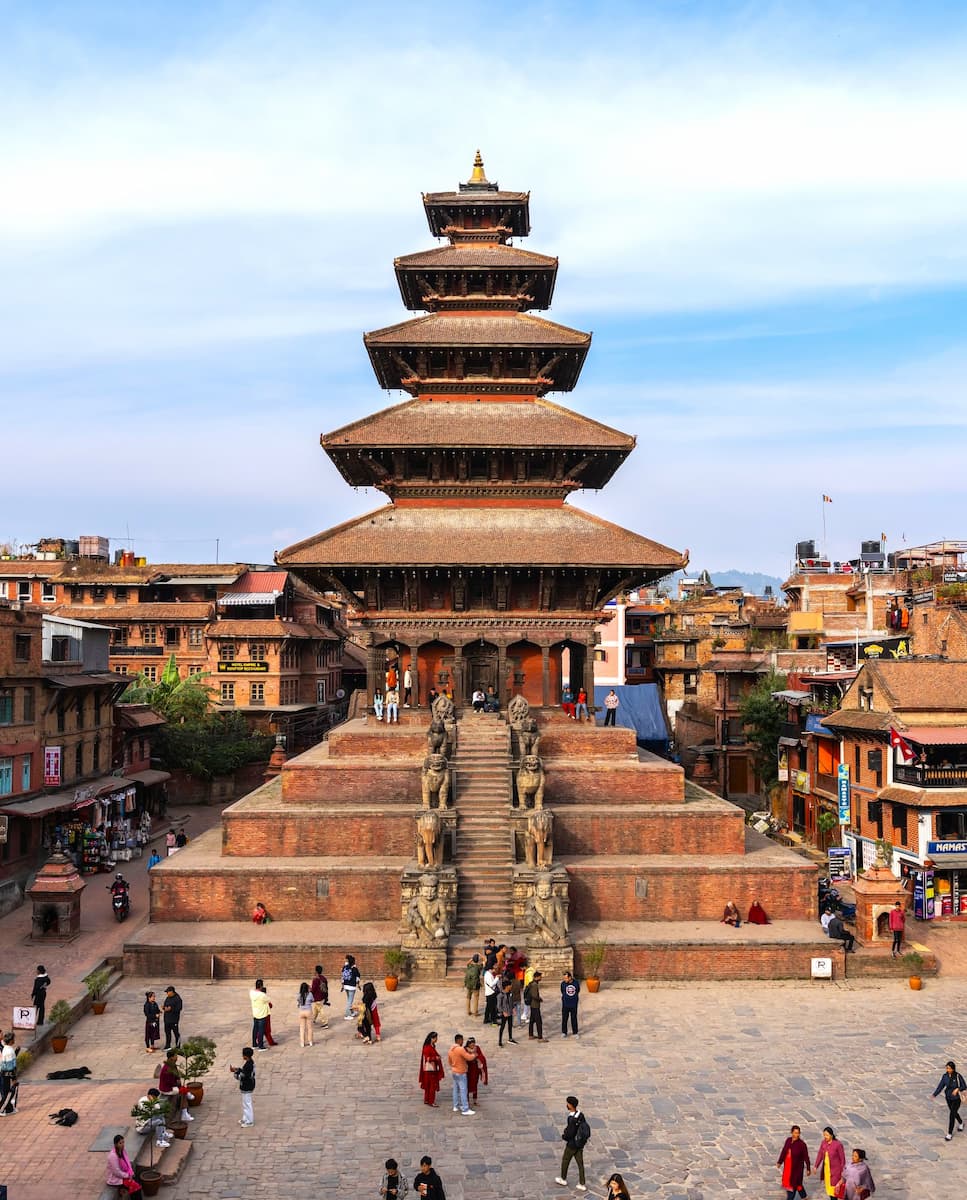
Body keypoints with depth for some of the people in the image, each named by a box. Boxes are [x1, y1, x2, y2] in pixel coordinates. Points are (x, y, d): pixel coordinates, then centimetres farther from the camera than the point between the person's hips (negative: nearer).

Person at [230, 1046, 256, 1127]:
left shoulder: (248, 1065, -28)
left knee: (247, 1103, 2)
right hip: (248, 1086, 10)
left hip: (247, 1087, -10)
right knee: (246, 1103, 22)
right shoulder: (251, 1061, 2)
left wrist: (235, 1071, -11)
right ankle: (245, 1119, 34)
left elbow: (242, 1076, -25)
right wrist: (237, 1069, 5)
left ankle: (249, 1121, 13)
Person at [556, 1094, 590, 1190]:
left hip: (572, 1144, -7)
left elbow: (570, 1133, -27)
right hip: (580, 1144, 7)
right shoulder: (581, 1115, -5)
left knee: (565, 1161, 16)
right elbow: (585, 1126, 8)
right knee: (580, 1163, 13)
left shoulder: (572, 1118, -28)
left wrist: (563, 1136, -6)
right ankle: (582, 1184, 17)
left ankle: (563, 1179, 34)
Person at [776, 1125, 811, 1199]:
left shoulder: (802, 1144, -20)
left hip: (796, 1167, -6)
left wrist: (808, 1169, -7)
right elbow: (784, 1151, 7)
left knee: (793, 1184, 4)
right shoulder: (788, 1140, -5)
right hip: (787, 1166, 6)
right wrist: (779, 1162, 14)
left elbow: (806, 1157, -12)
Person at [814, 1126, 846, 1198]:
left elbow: (842, 1158, -13)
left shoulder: (838, 1144, -19)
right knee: (828, 1186, 13)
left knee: (834, 1186, -4)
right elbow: (820, 1155, 4)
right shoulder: (823, 1143, -4)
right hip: (826, 1168, 6)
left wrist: (843, 1171, -10)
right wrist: (815, 1166, -1)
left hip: (835, 1169, -6)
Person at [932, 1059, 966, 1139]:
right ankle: (961, 1123, 55)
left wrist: (957, 1089, -32)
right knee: (954, 1112, 24)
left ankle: (950, 1134, 6)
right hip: (948, 1098, 5)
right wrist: (934, 1095, -17)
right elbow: (940, 1086, -6)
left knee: (952, 1115, -7)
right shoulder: (945, 1076, -9)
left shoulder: (958, 1076, -22)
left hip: (956, 1098, -5)